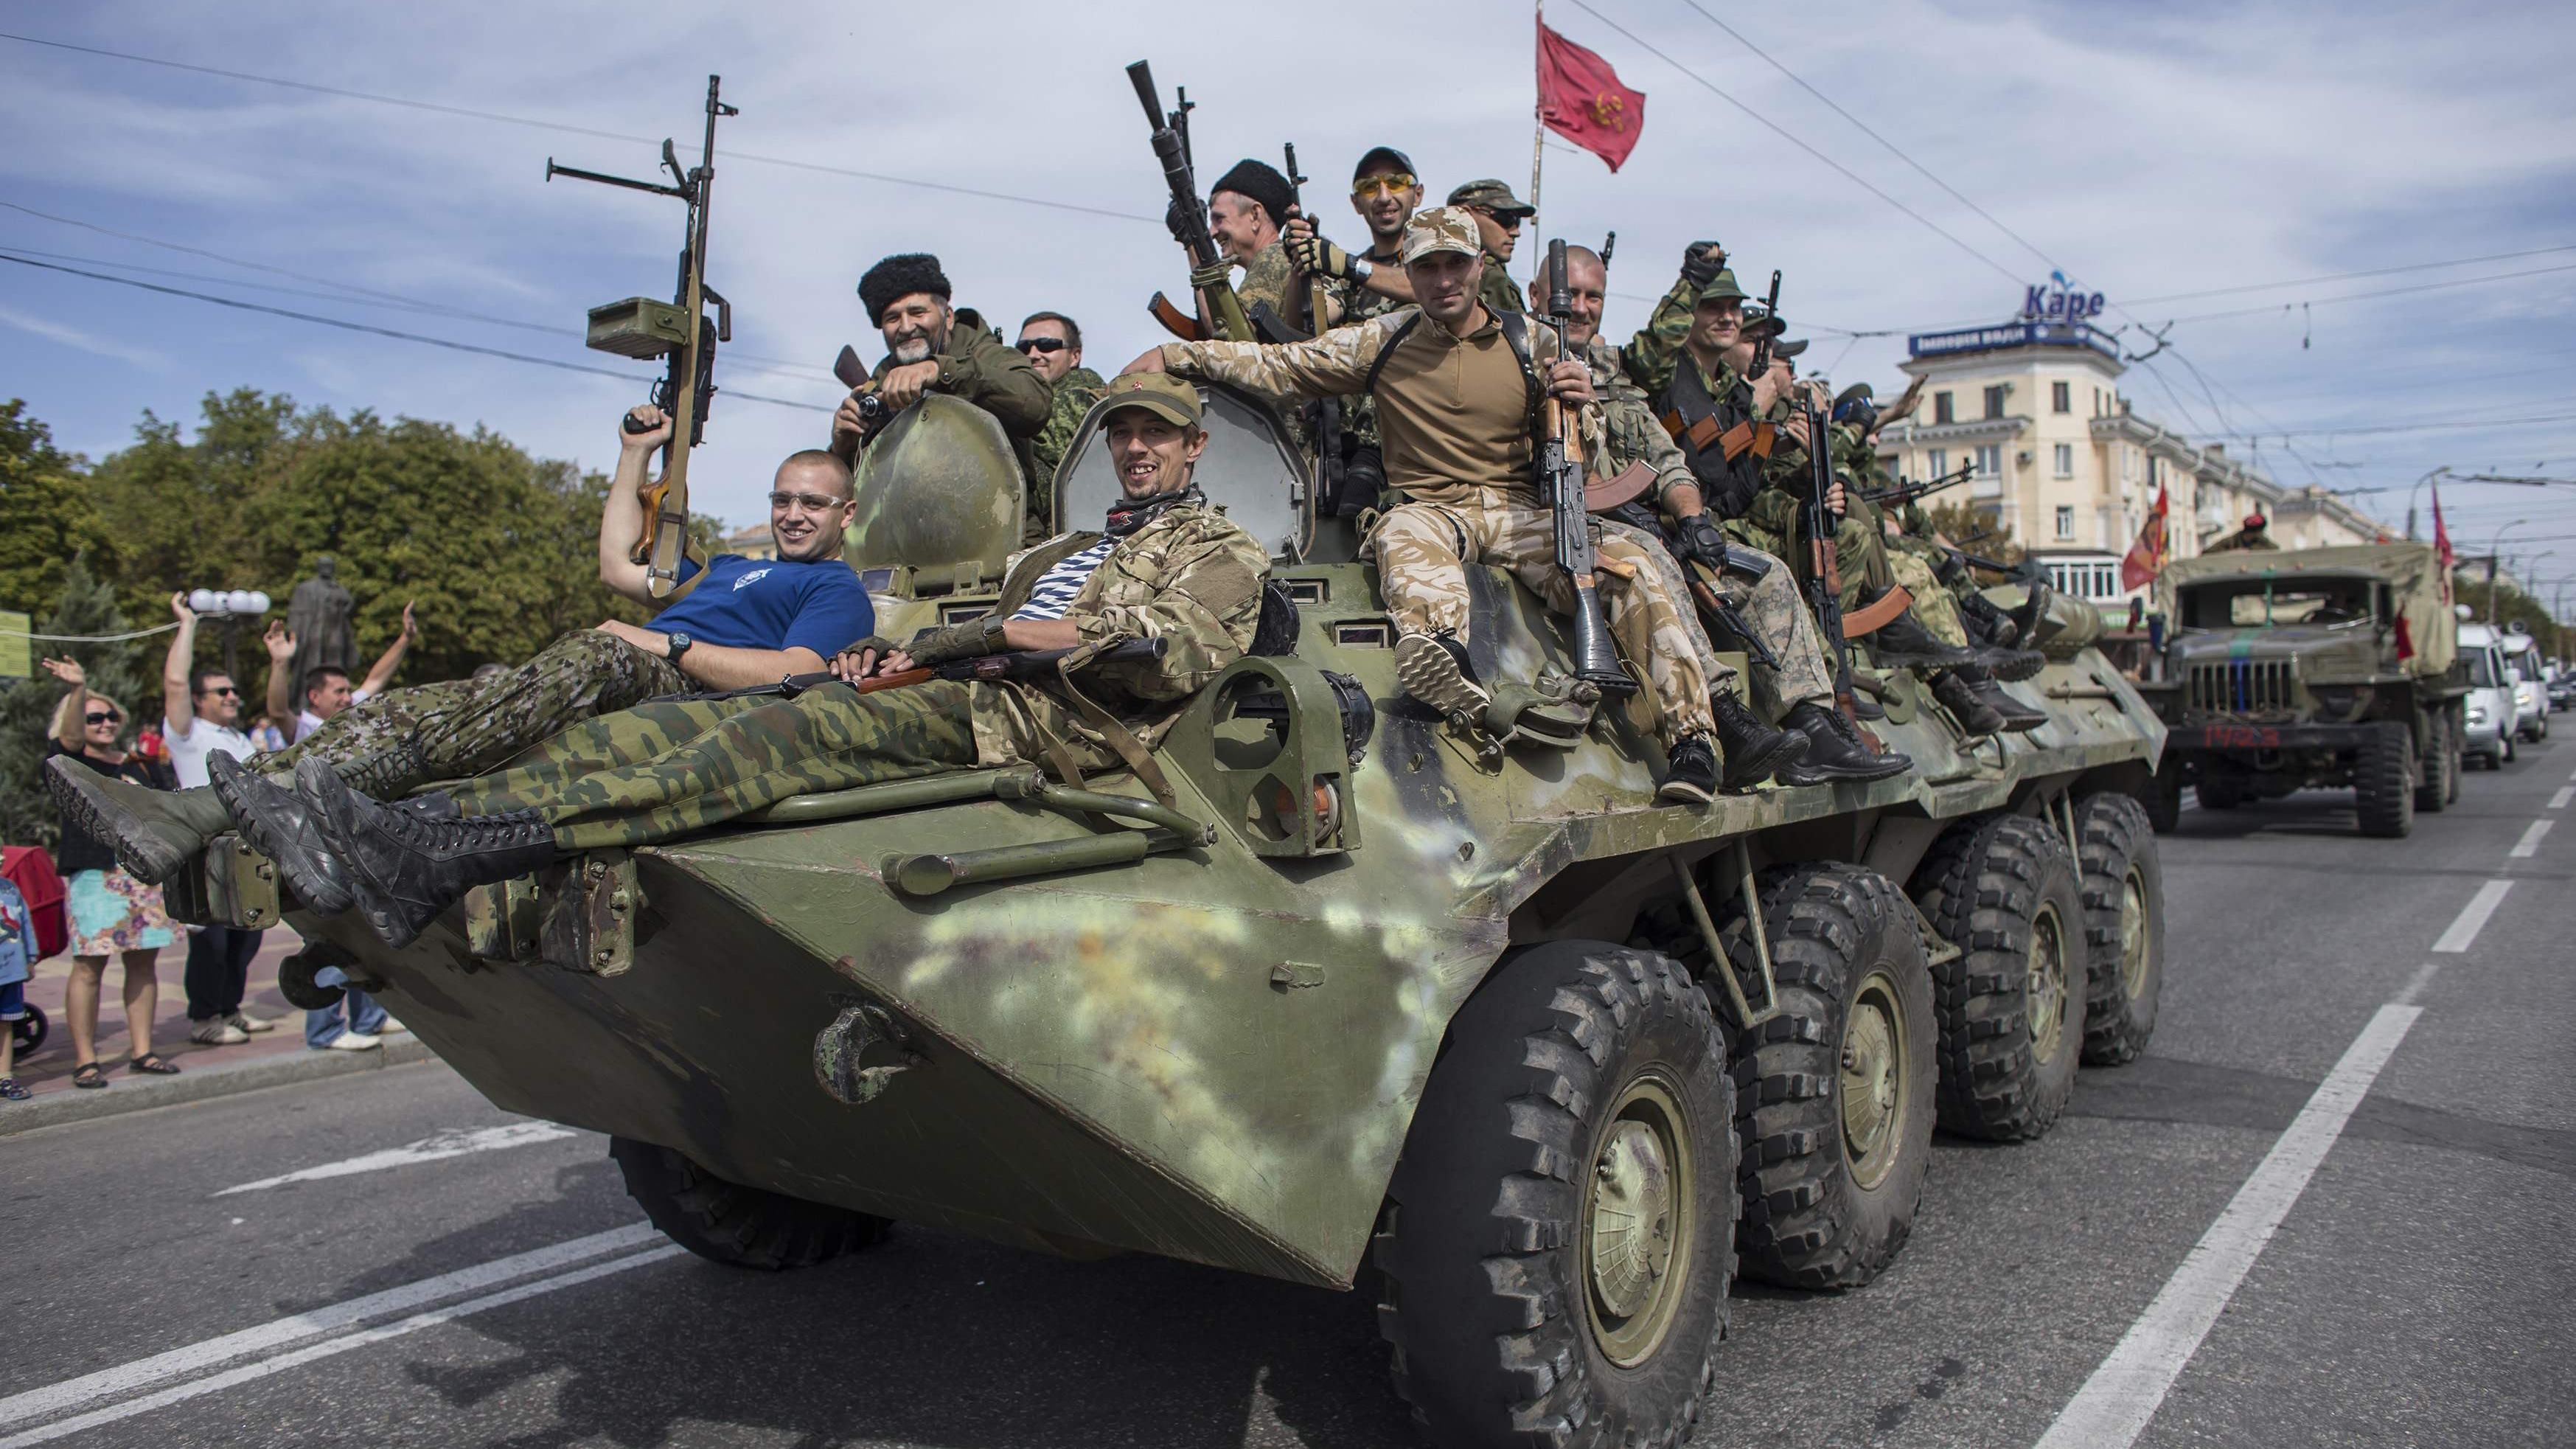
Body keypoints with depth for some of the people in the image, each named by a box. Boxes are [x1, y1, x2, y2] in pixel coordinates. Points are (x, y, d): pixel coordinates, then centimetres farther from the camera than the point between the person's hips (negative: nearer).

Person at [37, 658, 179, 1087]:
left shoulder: (133, 765, 18)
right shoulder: (69, 759, 2)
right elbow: (70, 737, -21)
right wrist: (78, 689, -37)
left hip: (142, 873, 5)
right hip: (92, 876, -5)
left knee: (144, 963, 5)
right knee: (89, 966, -7)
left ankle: (142, 1052, 11)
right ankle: (85, 1060, -2)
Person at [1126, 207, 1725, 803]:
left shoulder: (1533, 344, 9)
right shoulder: (1383, 341, 9)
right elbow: (1277, 367, 11)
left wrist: (1580, 407, -10)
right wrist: (1172, 354, 4)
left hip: (1520, 513, 1)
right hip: (1431, 510, -1)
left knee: (1627, 566, -24)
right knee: (1403, 535, -38)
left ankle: (1690, 738, -23)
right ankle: (1443, 659, -67)